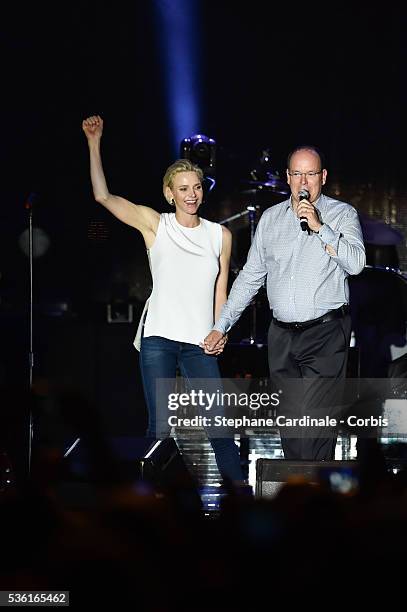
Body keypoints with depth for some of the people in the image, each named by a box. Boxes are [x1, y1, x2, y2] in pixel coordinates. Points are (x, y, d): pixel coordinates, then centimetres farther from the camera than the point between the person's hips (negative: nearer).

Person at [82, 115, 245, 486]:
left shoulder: (220, 236, 11)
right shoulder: (154, 224, 3)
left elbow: (220, 292, 16)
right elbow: (103, 196, -5)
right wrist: (94, 144, -9)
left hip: (199, 342, 2)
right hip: (158, 337, -2)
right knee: (160, 426, -4)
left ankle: (237, 484, 8)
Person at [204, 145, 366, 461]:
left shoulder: (342, 214, 3)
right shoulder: (271, 218, 14)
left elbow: (355, 263, -12)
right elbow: (250, 276, 18)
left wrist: (319, 227, -17)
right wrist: (222, 326, 15)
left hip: (326, 333, -4)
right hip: (282, 336, 5)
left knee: (312, 417, -16)